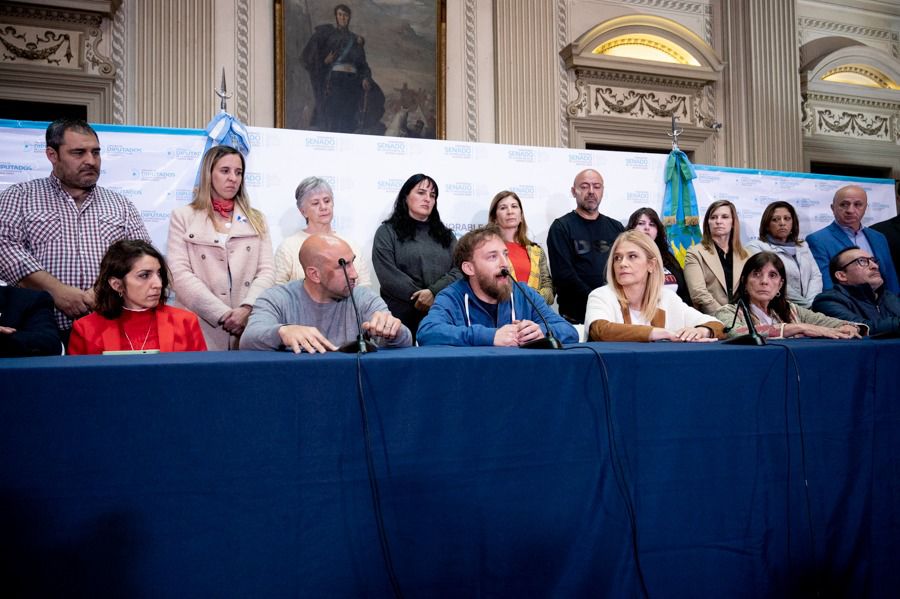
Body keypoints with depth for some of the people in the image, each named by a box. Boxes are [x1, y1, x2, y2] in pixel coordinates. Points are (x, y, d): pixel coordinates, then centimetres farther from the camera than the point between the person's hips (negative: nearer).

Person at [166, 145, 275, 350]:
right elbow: (179, 273, -4)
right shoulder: (183, 217, 8)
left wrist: (247, 309, -13)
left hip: (249, 328, 2)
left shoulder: (256, 220, 15)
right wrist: (222, 314, -14)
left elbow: (266, 271, 5)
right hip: (200, 329, -2)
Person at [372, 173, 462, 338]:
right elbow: (388, 275, -8)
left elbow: (459, 270, 3)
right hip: (401, 314, -3)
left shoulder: (445, 234, 18)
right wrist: (420, 298, -14)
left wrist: (433, 292, -14)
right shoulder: (387, 231, 5)